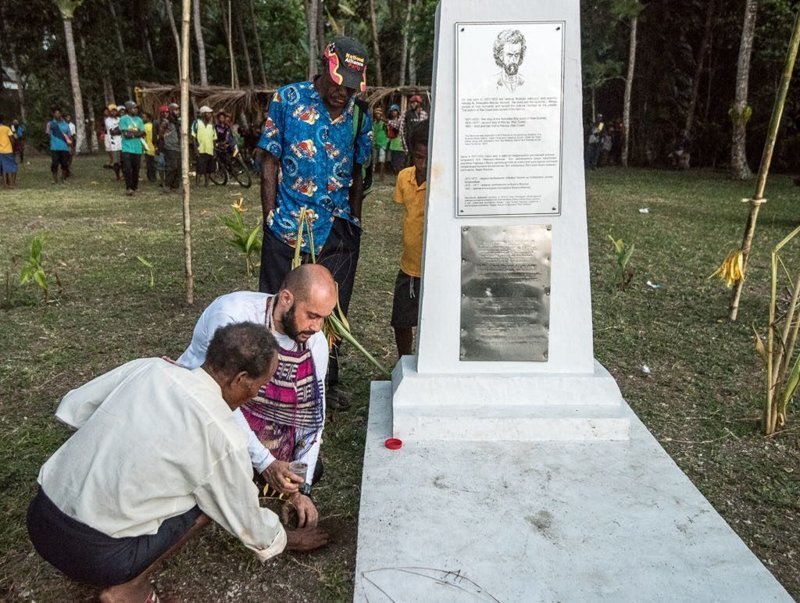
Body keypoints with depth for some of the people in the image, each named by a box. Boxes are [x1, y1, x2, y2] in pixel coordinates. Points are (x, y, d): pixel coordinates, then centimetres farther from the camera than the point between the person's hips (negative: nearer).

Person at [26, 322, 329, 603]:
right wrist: (288, 539, 19)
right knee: (211, 497, 6)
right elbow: (245, 518, -1)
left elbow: (70, 408, 8)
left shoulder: (149, 366, -4)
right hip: (92, 554, -6)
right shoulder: (223, 437, -17)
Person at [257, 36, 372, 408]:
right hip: (288, 226, -2)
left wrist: (354, 219, 8)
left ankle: (327, 382, 31)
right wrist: (270, 217, -7)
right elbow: (270, 163, -2)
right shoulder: (287, 99, -4)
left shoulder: (359, 114, 4)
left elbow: (358, 173, 11)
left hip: (338, 230, 3)